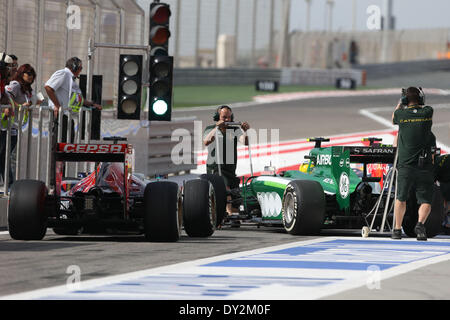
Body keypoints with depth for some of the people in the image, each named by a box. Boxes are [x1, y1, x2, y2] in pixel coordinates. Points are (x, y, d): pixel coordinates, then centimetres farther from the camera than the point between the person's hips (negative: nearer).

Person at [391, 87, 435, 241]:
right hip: (425, 165, 0)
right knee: (426, 201, 4)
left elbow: (393, 119, 25)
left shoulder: (401, 114, -1)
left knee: (401, 199, 18)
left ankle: (397, 229, 20)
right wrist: (419, 103, 41)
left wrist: (400, 102, 38)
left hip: (405, 166, 0)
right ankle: (420, 223, -21)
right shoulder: (428, 112, 0)